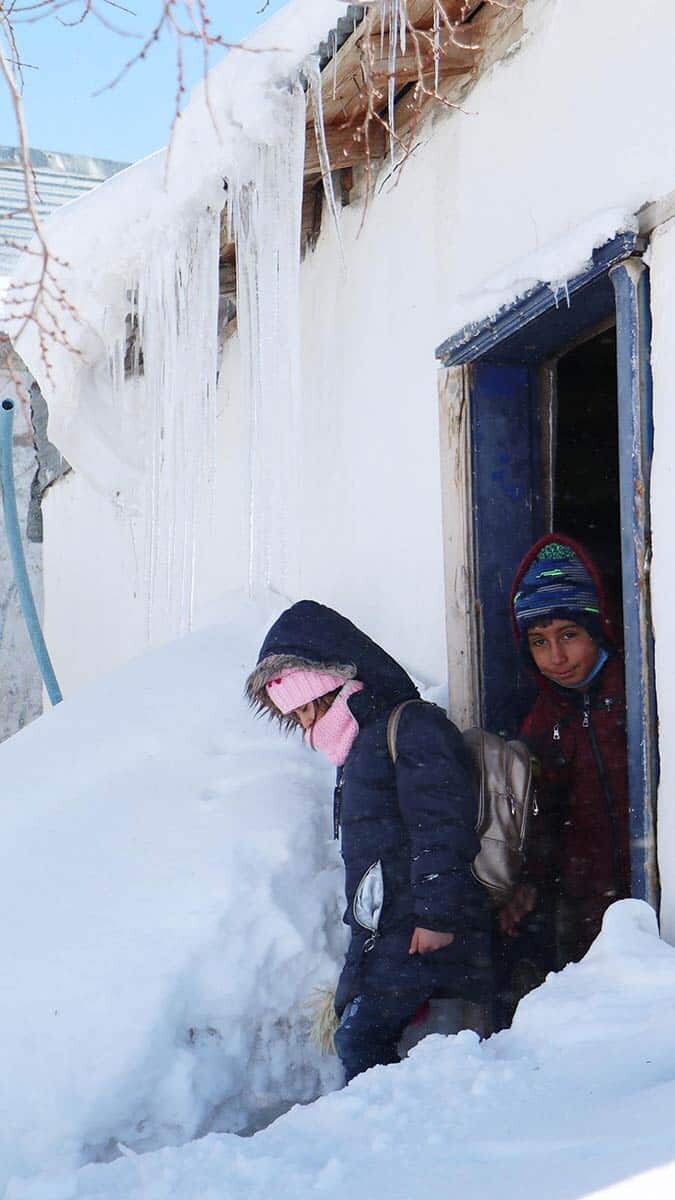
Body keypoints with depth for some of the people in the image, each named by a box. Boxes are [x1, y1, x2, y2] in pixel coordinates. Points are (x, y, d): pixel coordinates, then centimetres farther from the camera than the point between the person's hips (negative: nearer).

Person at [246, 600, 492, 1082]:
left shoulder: (412, 727, -6)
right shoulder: (359, 749, 24)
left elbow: (443, 825, -16)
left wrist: (437, 912, -21)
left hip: (424, 935, -9)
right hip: (381, 934, 9)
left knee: (362, 1039, -15)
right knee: (358, 1038, 4)